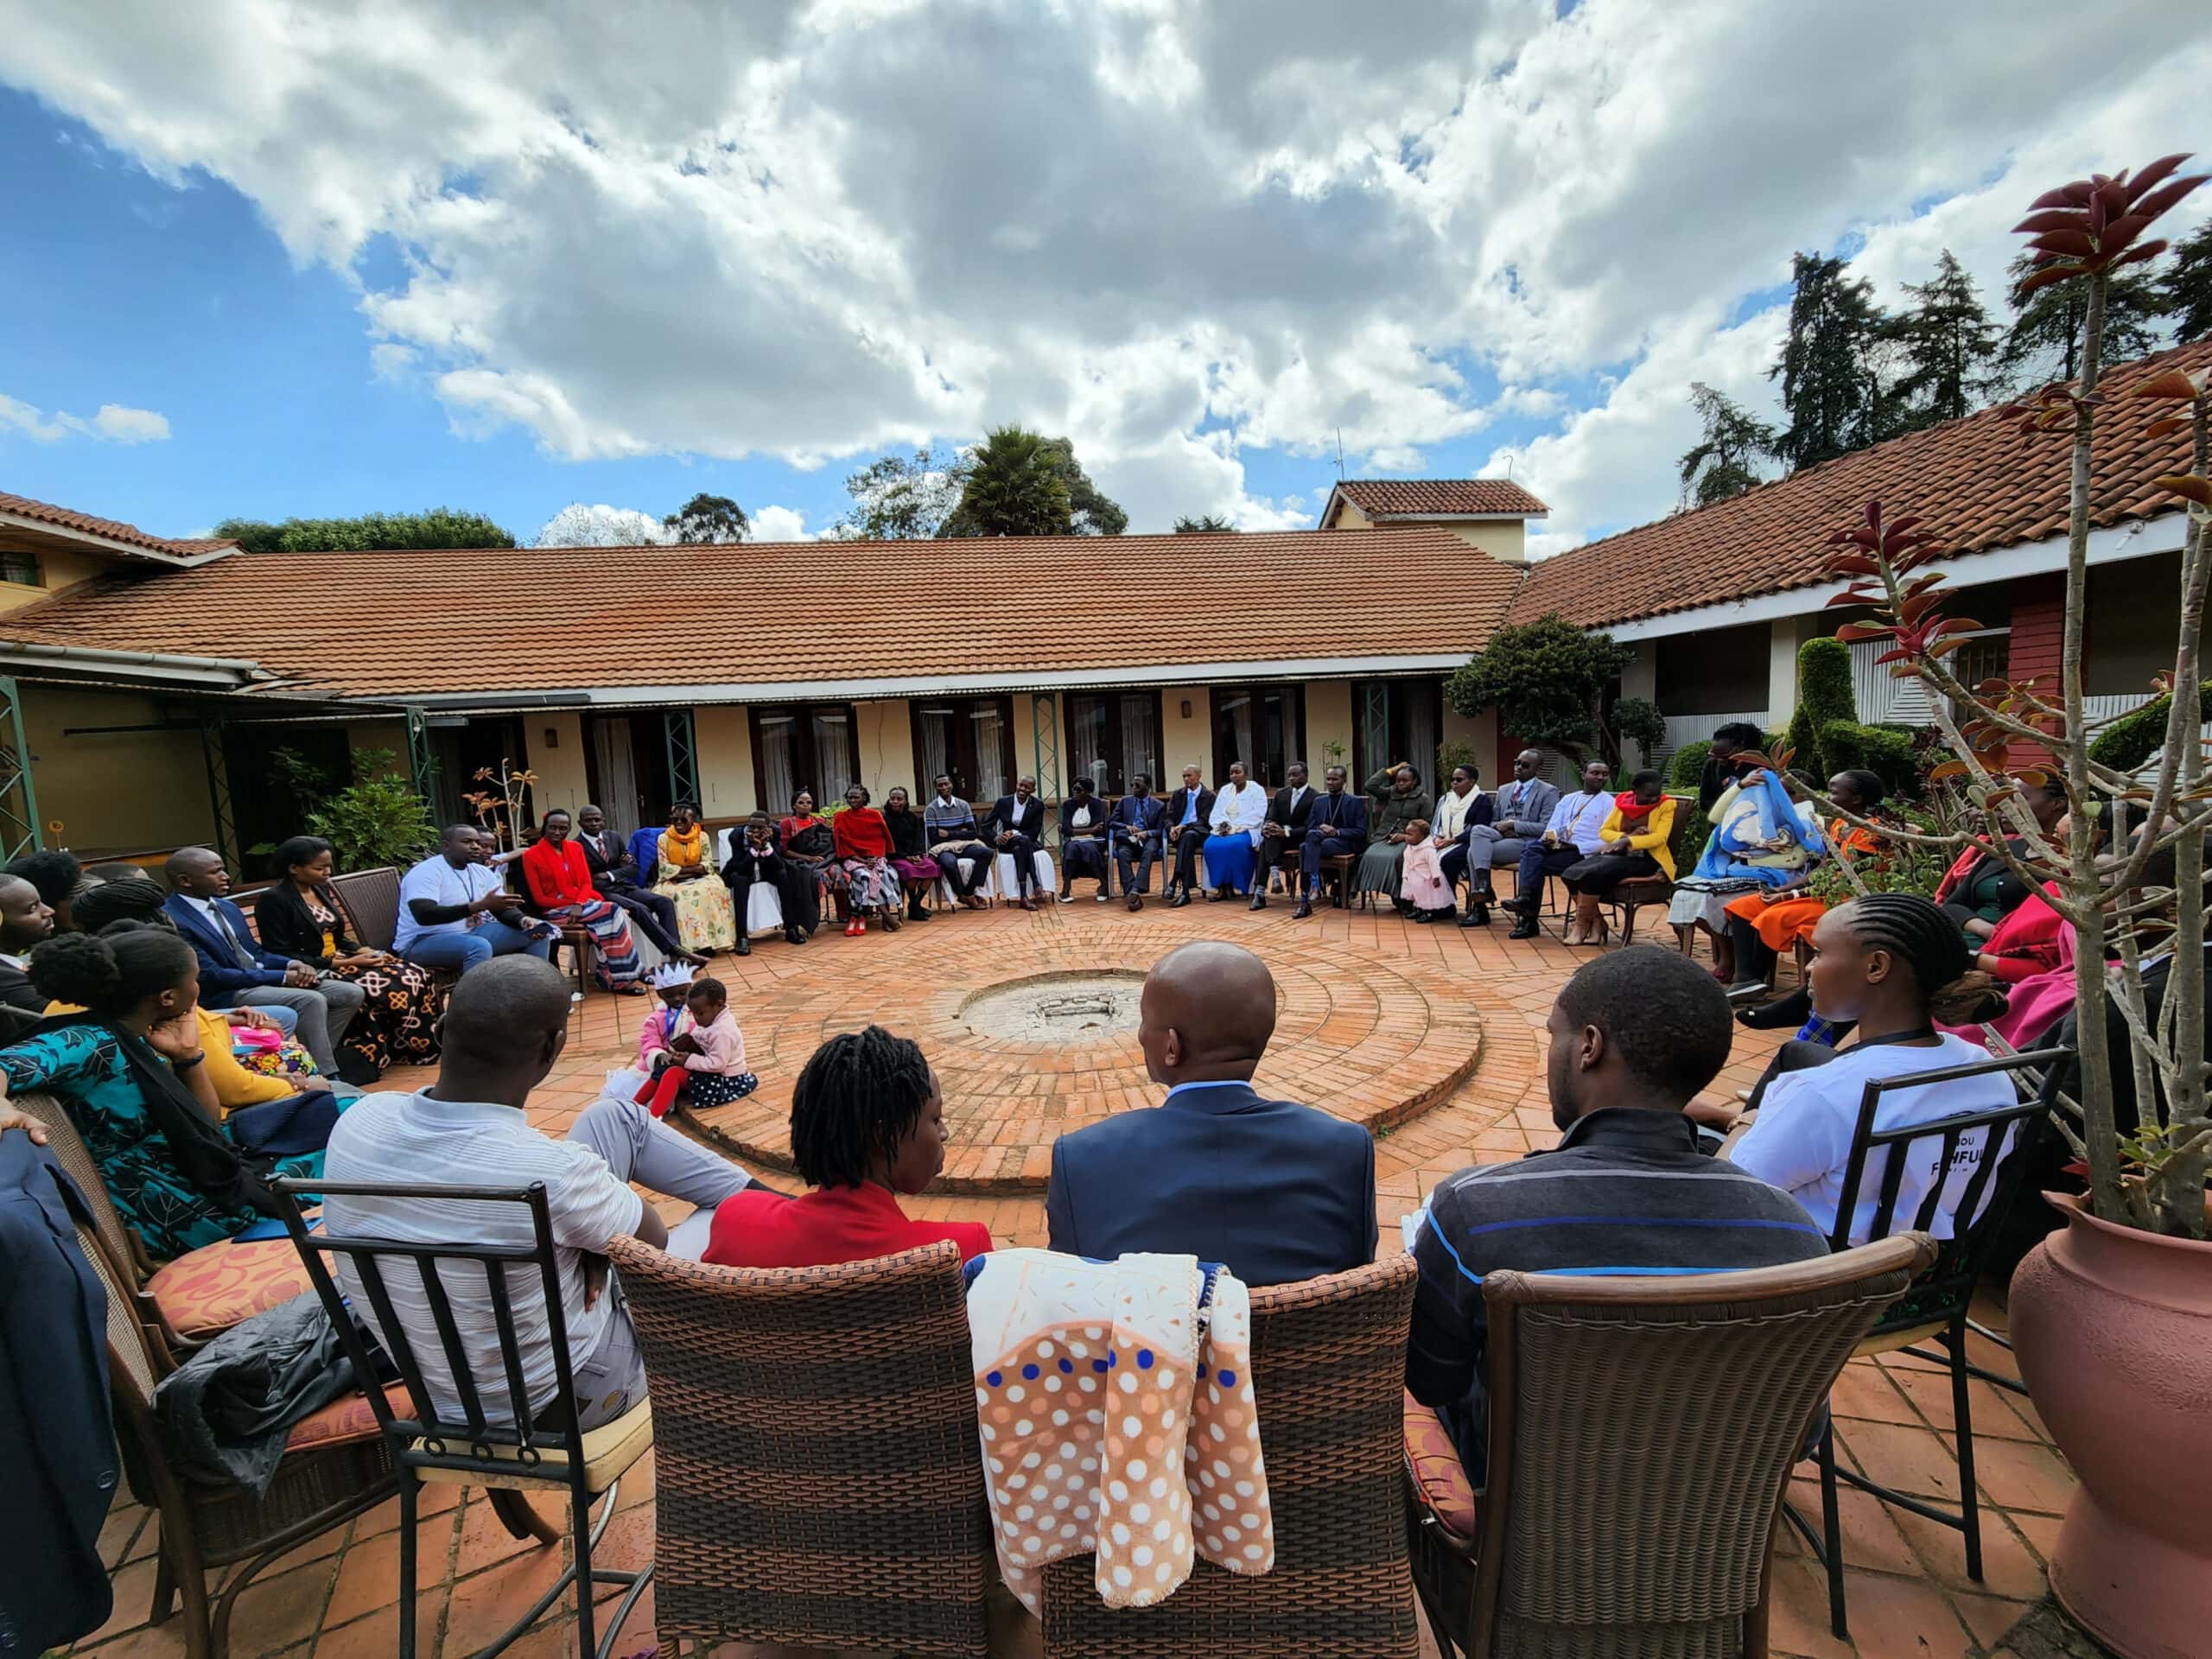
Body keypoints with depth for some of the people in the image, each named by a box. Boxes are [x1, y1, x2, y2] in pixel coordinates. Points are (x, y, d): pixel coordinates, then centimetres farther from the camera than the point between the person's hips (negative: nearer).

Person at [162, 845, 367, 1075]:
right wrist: (282, 977, -17)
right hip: (227, 995, -8)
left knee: (352, 993, -7)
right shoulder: (171, 920, -13)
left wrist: (292, 964, -4)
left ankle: (316, 1060, -1)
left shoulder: (227, 907, 15)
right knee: (311, 1001, -31)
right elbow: (212, 977, -18)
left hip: (263, 978, 8)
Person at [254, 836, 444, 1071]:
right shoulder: (273, 900, -10)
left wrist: (366, 951, 0)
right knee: (388, 990, -30)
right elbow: (282, 957, -16)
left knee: (417, 978, -14)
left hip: (340, 960, 8)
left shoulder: (322, 890, 14)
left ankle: (417, 1048, -8)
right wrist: (343, 963, -19)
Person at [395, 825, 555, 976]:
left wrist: (523, 920, -21)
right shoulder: (426, 872, -17)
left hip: (471, 933, 8)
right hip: (421, 943, -7)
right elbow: (424, 916, -31)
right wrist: (481, 905, -38)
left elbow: (504, 909, 3)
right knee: (479, 946, -38)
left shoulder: (483, 872, 6)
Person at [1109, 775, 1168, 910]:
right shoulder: (1124, 801, 18)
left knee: (1149, 851, -37)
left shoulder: (1158, 806, 13)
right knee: (1123, 853, -34)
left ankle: (1136, 890, -49)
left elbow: (1160, 830, 5)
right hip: (1128, 838, 1)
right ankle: (1133, 895, -43)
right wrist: (1127, 827, -9)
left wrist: (1147, 833, -16)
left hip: (1148, 838, -1)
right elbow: (1112, 822, 11)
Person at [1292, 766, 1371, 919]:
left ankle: (1305, 901, -39)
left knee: (1306, 848, -34)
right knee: (1313, 835, -35)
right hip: (1321, 840, 4)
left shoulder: (1356, 802, 8)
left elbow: (1361, 832, -1)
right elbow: (1309, 828, 13)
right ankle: (1314, 881, -41)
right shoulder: (1319, 801, 20)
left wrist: (1337, 832, -14)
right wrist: (1321, 829, -11)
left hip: (1346, 843, -4)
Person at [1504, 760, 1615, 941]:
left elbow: (1606, 840, -4)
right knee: (1531, 847, -28)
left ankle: (1528, 918, -27)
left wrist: (1577, 847, -16)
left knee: (1536, 865, -27)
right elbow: (1553, 826, 14)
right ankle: (1525, 898, -36)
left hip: (1583, 853, -5)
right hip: (1558, 845, 5)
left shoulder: (1609, 803, 6)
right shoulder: (1568, 799, 22)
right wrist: (1551, 836, -10)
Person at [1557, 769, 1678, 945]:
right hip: (1619, 854, 5)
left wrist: (1627, 841, -24)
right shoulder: (1622, 802, 10)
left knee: (1593, 874, -30)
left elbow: (1660, 837, -13)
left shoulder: (1666, 805, -1)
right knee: (1571, 874, -20)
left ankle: (1581, 925, -13)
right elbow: (1604, 832, 9)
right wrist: (1626, 836, -11)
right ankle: (1597, 922, -8)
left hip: (1646, 859, -5)